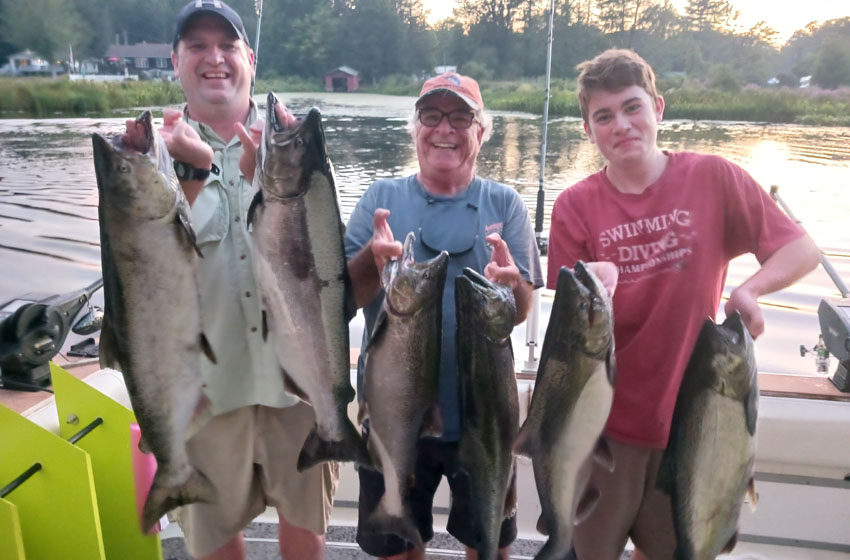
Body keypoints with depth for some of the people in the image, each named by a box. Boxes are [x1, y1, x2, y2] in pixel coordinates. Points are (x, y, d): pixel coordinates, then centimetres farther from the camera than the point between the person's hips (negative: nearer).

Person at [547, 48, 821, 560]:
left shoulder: (714, 178, -7)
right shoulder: (576, 205, -8)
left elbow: (803, 250, -3)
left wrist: (750, 289, -21)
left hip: (691, 414, 1)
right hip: (605, 421, -1)